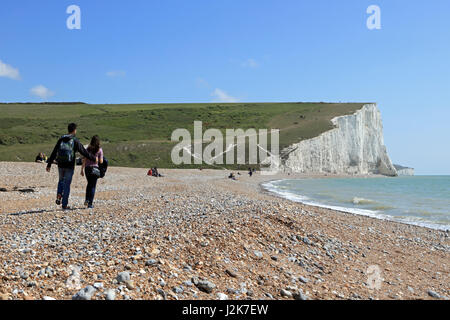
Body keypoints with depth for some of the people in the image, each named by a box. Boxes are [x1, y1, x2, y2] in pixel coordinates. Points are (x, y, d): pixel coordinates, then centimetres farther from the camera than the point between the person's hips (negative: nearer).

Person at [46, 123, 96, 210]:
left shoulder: (61, 139, 5)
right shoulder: (75, 141, -7)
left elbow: (54, 153, 5)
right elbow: (84, 152, -4)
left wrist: (49, 164, 9)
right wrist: (94, 158, 8)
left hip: (60, 165, 4)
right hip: (69, 166, -3)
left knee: (61, 180, 27)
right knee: (67, 184, 5)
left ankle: (59, 195, 5)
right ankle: (64, 205, 8)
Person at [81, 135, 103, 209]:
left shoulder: (88, 149, 4)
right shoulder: (99, 150, -3)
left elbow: (84, 160, 1)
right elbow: (101, 161, -5)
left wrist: (82, 170, 6)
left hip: (87, 168, 3)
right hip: (95, 168, -3)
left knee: (89, 184, 22)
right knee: (93, 186, 3)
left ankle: (87, 200, 11)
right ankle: (90, 204, 1)